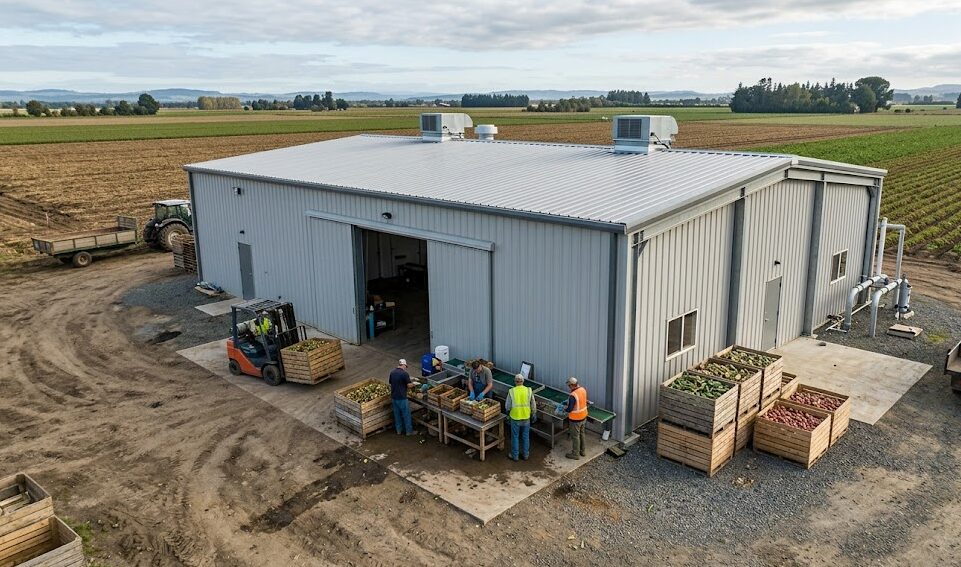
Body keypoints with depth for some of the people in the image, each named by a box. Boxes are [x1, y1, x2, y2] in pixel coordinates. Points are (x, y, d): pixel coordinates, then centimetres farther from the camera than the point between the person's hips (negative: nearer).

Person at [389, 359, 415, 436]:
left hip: (393, 397, 6)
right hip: (402, 398, -6)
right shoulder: (404, 373, -18)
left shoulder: (392, 372, 1)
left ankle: (399, 430, 28)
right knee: (406, 415, 8)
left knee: (397, 414, 18)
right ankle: (409, 431, 17)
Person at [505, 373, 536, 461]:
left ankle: (514, 456, 23)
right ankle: (525, 455, 28)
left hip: (515, 417, -2)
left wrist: (508, 411, 17)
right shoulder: (529, 390, -9)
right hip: (526, 417, 2)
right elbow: (533, 405, -1)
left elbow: (507, 406, -5)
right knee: (525, 437, 17)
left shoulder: (511, 391, -13)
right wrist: (533, 414, 15)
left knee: (515, 437, 13)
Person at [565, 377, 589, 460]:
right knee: (581, 434, 24)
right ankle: (583, 451, 37)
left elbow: (569, 409, -24)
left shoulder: (573, 396, -30)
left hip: (576, 419, -8)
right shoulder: (583, 389, -5)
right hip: (583, 416, 8)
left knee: (575, 436, 9)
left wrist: (566, 409, -1)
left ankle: (575, 454, 22)